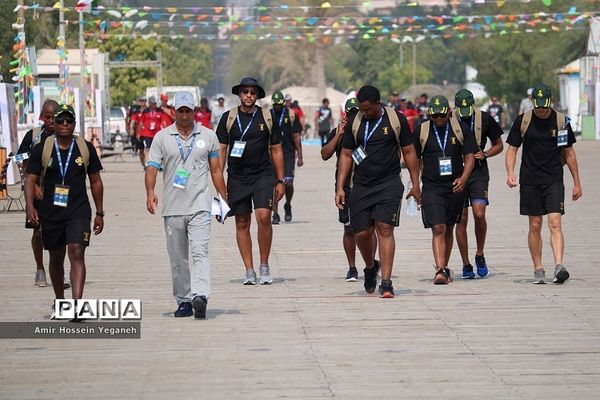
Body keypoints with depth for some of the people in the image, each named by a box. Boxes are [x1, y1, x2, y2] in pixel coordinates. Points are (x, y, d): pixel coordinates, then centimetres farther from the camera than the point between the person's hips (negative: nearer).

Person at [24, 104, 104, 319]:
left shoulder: (86, 148, 3)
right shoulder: (41, 149, 1)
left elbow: (95, 182, 10)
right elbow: (31, 180, -1)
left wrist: (100, 213, 9)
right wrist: (30, 206, -17)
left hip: (79, 212, -1)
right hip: (50, 212, 1)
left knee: (77, 253, -17)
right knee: (56, 258, 13)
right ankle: (60, 301, 31)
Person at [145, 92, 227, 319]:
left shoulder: (208, 136, 8)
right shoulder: (162, 137, 6)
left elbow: (216, 170, 14)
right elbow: (152, 168, -3)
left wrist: (225, 198, 12)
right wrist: (150, 192, -20)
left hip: (199, 205, -2)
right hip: (172, 207, 2)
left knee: (199, 251, -16)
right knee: (177, 258, 7)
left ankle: (200, 296, -28)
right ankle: (183, 301, 15)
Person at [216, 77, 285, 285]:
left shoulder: (267, 117, 5)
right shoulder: (228, 118, 4)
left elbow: (276, 150, 10)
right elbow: (221, 150, 6)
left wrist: (280, 181, 7)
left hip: (263, 175, -1)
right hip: (237, 177, 1)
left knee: (264, 217, -17)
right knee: (242, 223, 3)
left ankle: (264, 266, -2)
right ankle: (249, 271, 10)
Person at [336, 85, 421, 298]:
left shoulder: (396, 120, 0)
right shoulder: (354, 123, 5)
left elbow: (408, 152, 6)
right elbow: (346, 155, 9)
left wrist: (416, 184, 4)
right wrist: (340, 188, 3)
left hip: (389, 184, -3)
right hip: (361, 186, 3)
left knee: (384, 229, -14)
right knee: (361, 233, 2)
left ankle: (386, 283, -14)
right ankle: (370, 268, 33)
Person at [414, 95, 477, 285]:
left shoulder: (461, 129, 1)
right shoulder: (421, 131, 0)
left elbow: (469, 157, 1)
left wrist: (463, 179, -15)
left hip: (455, 187, 2)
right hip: (431, 188, -2)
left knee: (448, 229, 13)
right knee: (438, 229, -14)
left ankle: (444, 267, 27)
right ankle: (440, 270, -21)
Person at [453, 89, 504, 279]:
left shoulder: (484, 119, 1)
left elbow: (499, 145, 11)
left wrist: (485, 154, -7)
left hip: (478, 173, -1)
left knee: (479, 214, -16)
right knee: (461, 220, -1)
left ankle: (480, 255, 6)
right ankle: (466, 265, 7)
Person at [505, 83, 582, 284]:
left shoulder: (561, 121, 2)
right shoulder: (523, 121, 0)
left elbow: (569, 153, 10)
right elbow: (512, 149, 5)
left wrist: (577, 183, 11)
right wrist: (510, 172, -13)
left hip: (554, 180, -1)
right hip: (530, 181, 1)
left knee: (555, 223, -13)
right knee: (535, 226, 4)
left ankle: (559, 267, -22)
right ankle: (538, 270, 12)